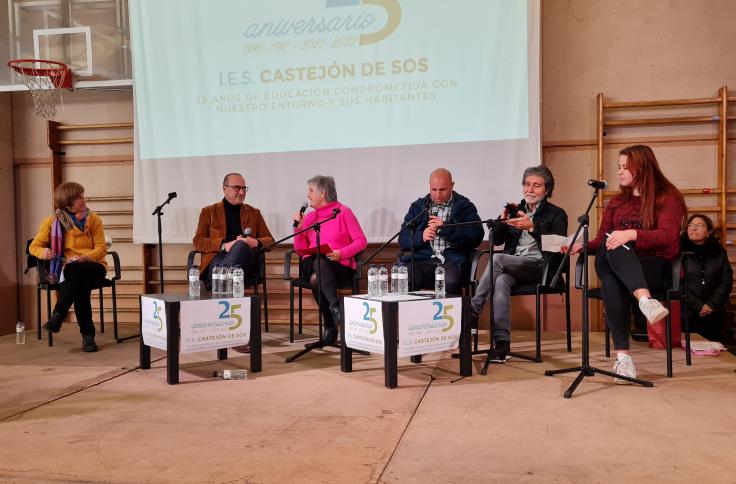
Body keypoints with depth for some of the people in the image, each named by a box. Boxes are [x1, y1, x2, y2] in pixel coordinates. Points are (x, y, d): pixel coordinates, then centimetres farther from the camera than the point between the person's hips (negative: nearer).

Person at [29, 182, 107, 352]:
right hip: (67, 269, 0)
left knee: (78, 271, -39)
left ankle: (57, 317, -37)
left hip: (92, 267, 0)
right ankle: (87, 334, -37)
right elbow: (34, 246, 9)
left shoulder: (93, 219, 7)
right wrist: (43, 252, -16)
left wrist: (86, 257, -21)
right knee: (80, 285, -38)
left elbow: (101, 248, 1)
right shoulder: (52, 221, 8)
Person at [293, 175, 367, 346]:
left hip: (340, 266, -3)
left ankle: (330, 328, -36)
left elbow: (361, 241, 0)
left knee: (316, 279, -36)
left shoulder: (343, 212, 7)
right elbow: (300, 250, 14)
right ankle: (335, 306, -45)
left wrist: (341, 253, -14)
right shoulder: (309, 217, 21)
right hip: (312, 263, 3)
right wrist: (298, 227, 2)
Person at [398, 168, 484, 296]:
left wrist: (445, 228, -9)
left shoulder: (465, 207, 11)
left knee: (450, 281, -36)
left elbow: (476, 237, -2)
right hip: (422, 259, 2)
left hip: (452, 260, -2)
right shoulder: (417, 207, 19)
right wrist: (421, 237, -9)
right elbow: (403, 240, 12)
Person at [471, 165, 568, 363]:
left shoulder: (556, 214, 11)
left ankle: (472, 311, -23)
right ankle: (502, 342, -37)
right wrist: (502, 219, -3)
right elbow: (496, 240, 16)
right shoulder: (517, 211, 24)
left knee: (497, 259, -30)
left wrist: (532, 227, -18)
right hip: (512, 266, 4)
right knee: (501, 281, -33)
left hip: (539, 267, -4)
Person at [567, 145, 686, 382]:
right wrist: (582, 246, -7)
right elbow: (602, 240, 15)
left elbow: (667, 235, -12)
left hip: (655, 267, -3)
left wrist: (632, 234, -29)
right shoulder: (616, 202, 23)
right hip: (615, 264, 4)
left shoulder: (668, 197, 7)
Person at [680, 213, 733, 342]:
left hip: (714, 313, 3)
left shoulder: (718, 251, 9)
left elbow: (726, 280, 4)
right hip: (687, 314, -3)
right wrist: (698, 306, -13)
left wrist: (711, 305, -7)